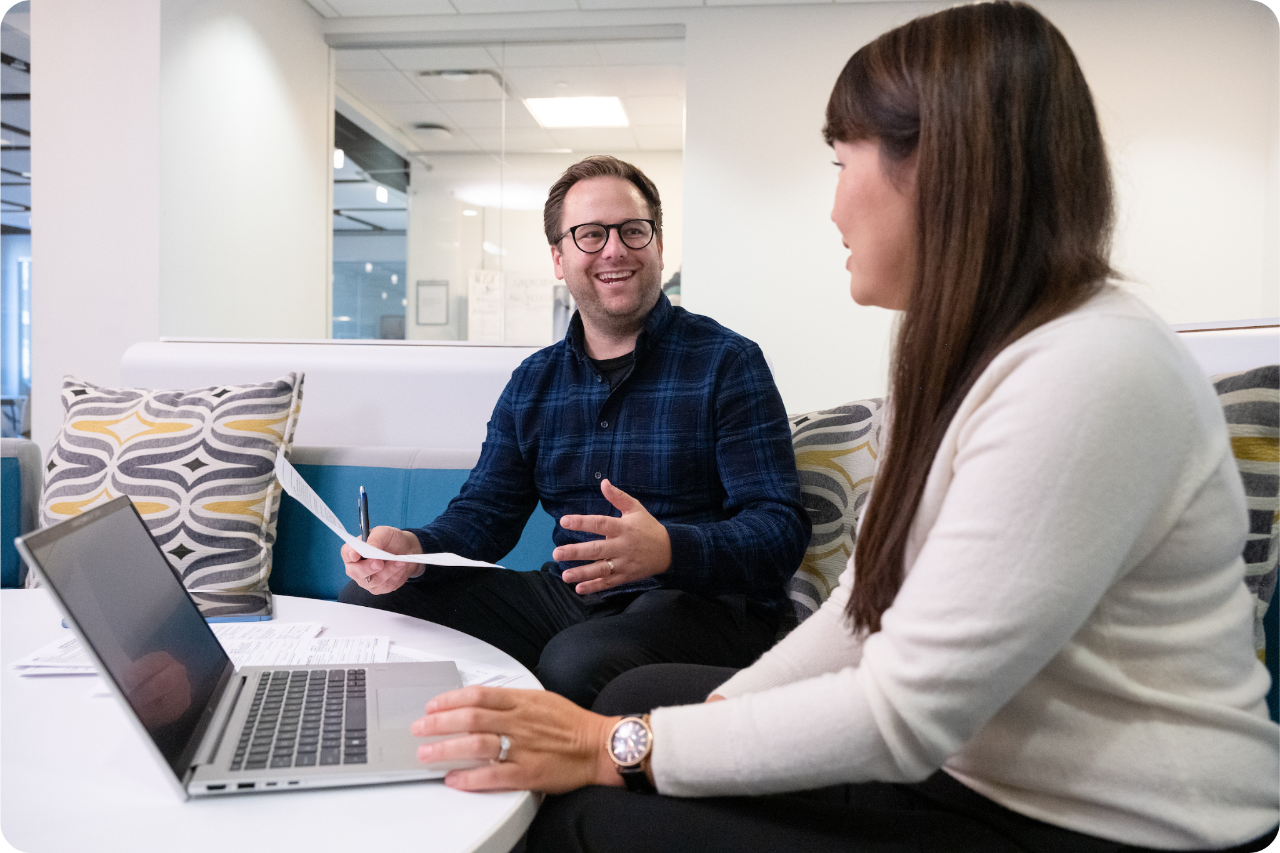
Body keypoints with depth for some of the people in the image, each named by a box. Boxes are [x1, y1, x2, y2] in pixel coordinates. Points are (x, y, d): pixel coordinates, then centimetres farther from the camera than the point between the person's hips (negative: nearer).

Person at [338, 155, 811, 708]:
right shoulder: (534, 381, 12)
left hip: (702, 605, -5)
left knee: (578, 663, -37)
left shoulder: (728, 363, -5)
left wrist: (668, 550, -33)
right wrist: (414, 550, -12)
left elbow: (780, 528, -13)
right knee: (371, 599, -3)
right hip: (567, 598, 6)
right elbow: (484, 511, 11)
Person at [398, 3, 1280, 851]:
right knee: (642, 693, 6)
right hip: (970, 757, 8)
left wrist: (615, 749, -18)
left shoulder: (1090, 377, -25)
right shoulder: (977, 347, 5)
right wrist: (715, 719, -3)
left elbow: (902, 716, -25)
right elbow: (876, 600, 6)